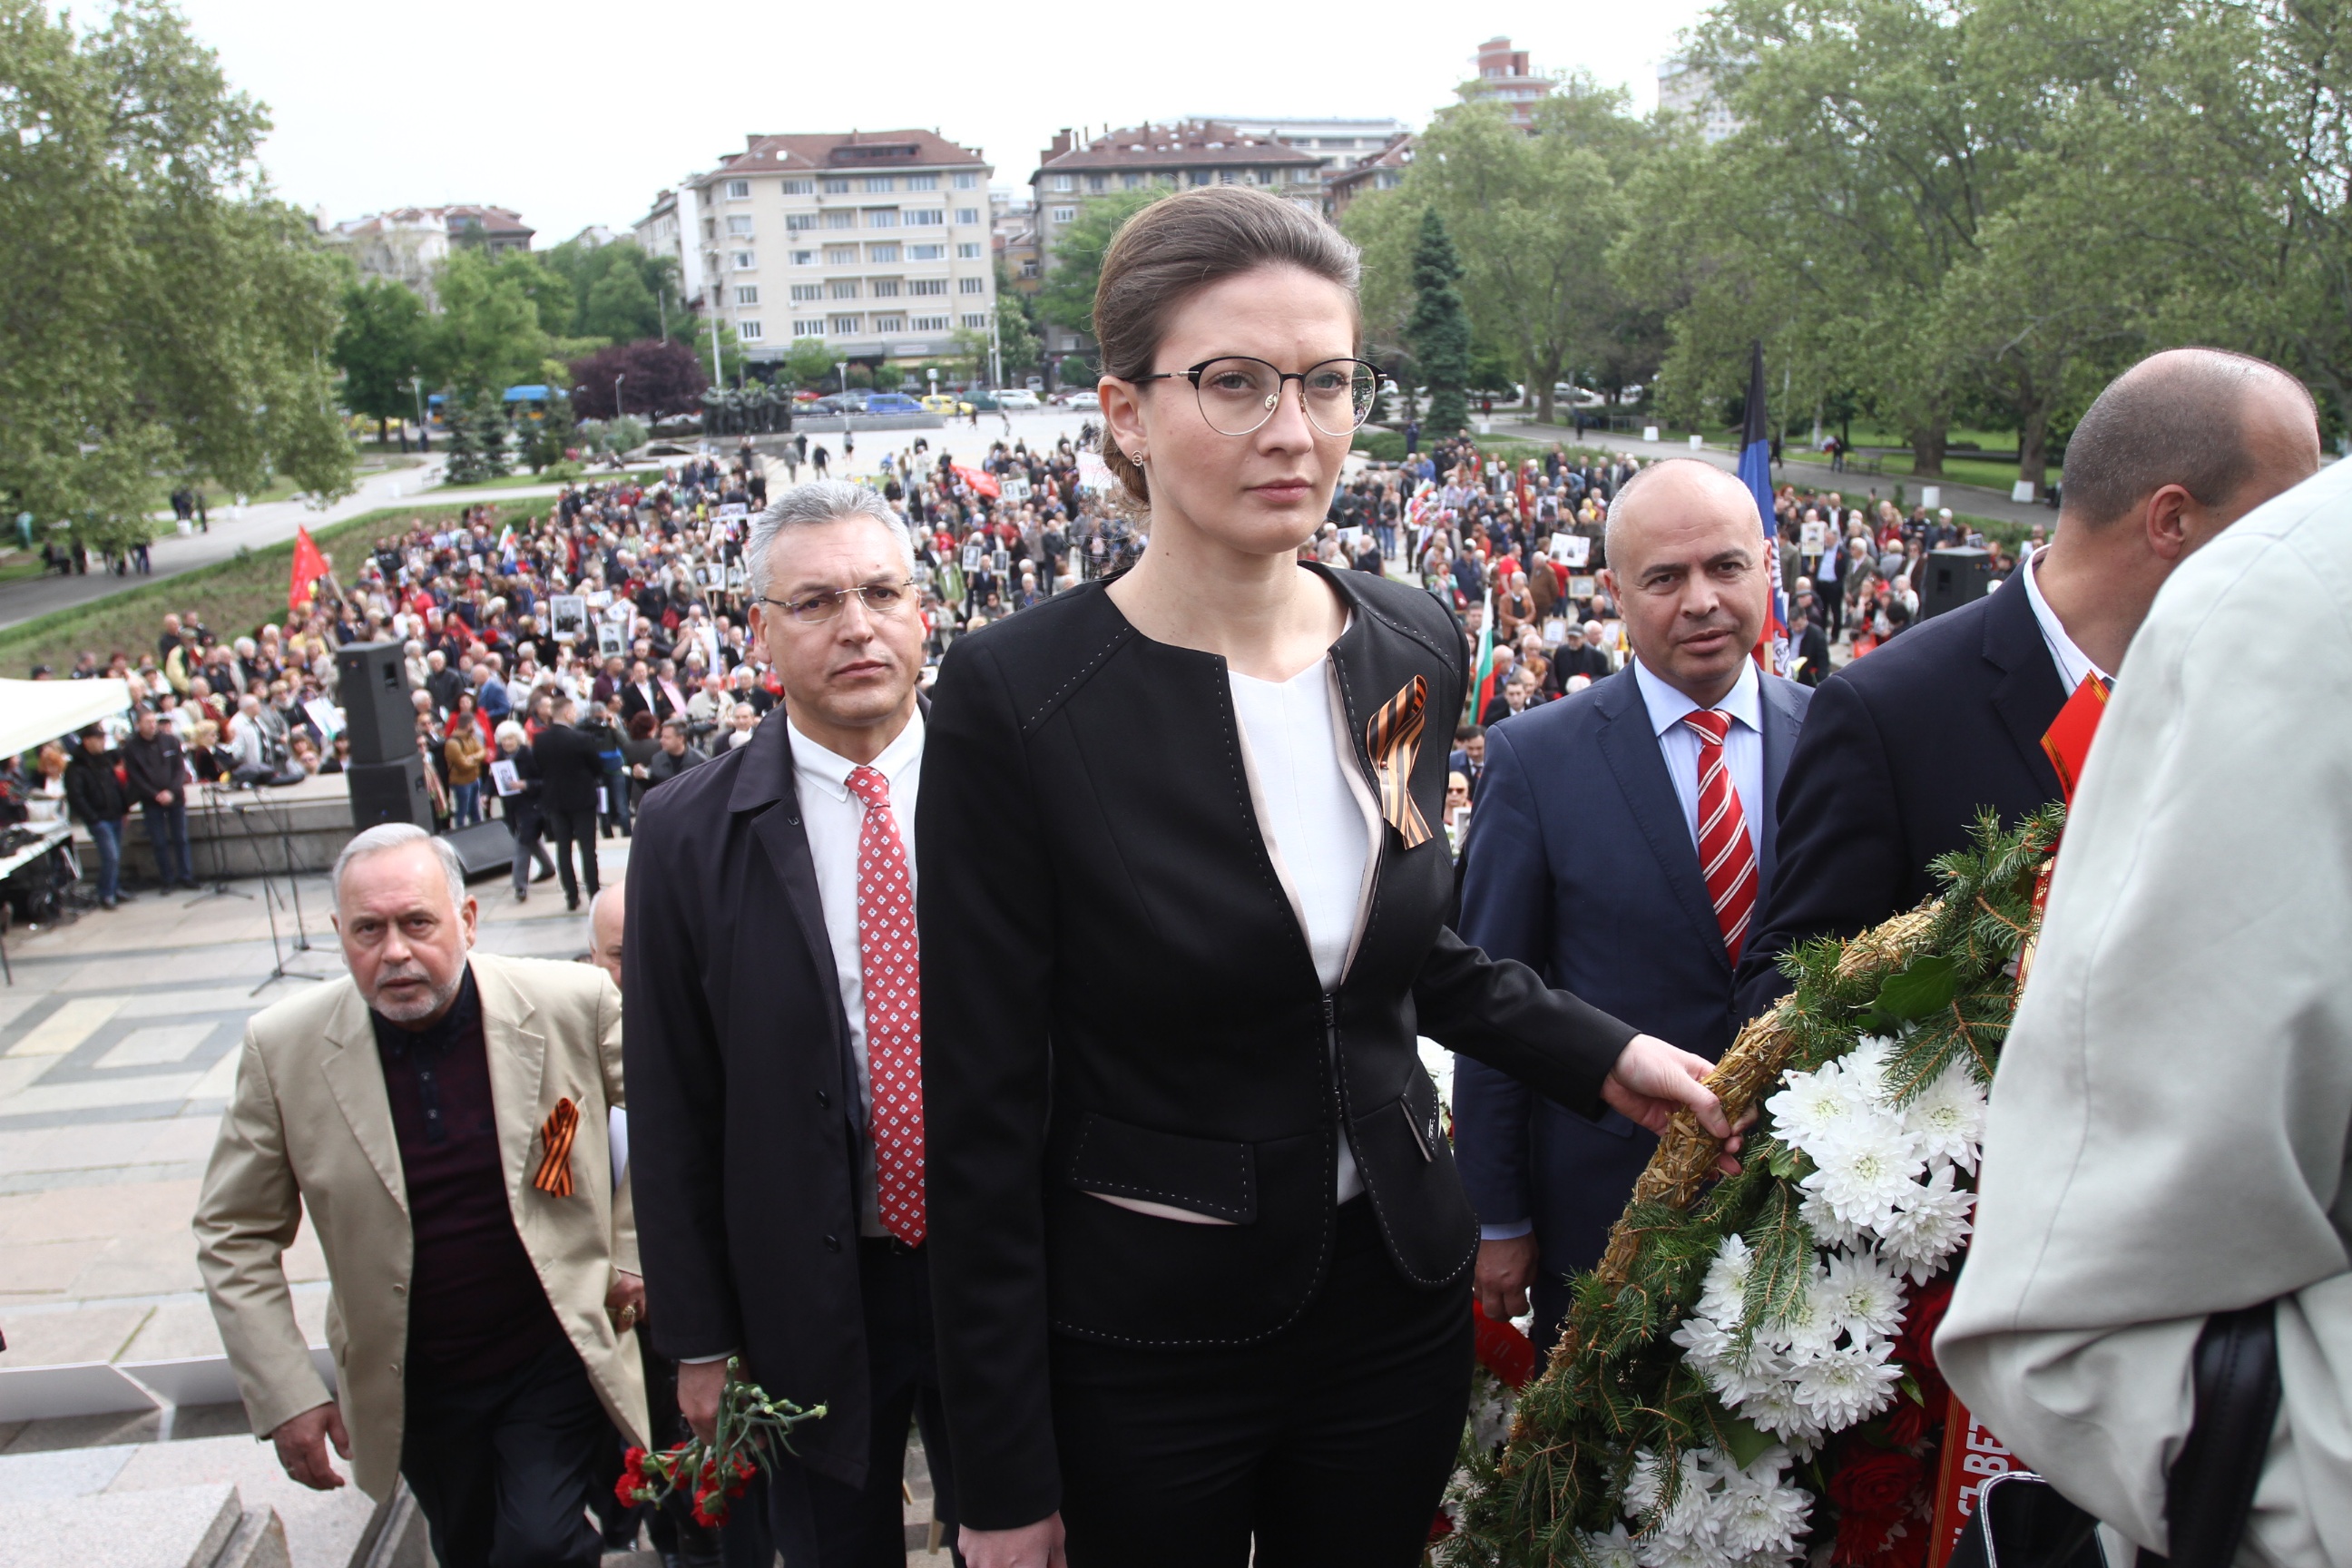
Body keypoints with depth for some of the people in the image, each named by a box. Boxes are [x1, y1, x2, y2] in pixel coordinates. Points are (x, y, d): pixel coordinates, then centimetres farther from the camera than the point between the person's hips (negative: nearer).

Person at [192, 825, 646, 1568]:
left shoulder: (572, 1004, -16)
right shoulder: (284, 1048, -12)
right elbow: (234, 1236, -2)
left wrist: (635, 1250, -3)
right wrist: (286, 1397, -6)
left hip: (555, 1359, -2)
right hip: (410, 1387, 2)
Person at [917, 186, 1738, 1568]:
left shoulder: (1417, 648, -2)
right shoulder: (1018, 696, -18)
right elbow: (984, 1107, -14)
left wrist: (1596, 1054, 2)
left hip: (1399, 1296, 5)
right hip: (1143, 1345, -4)